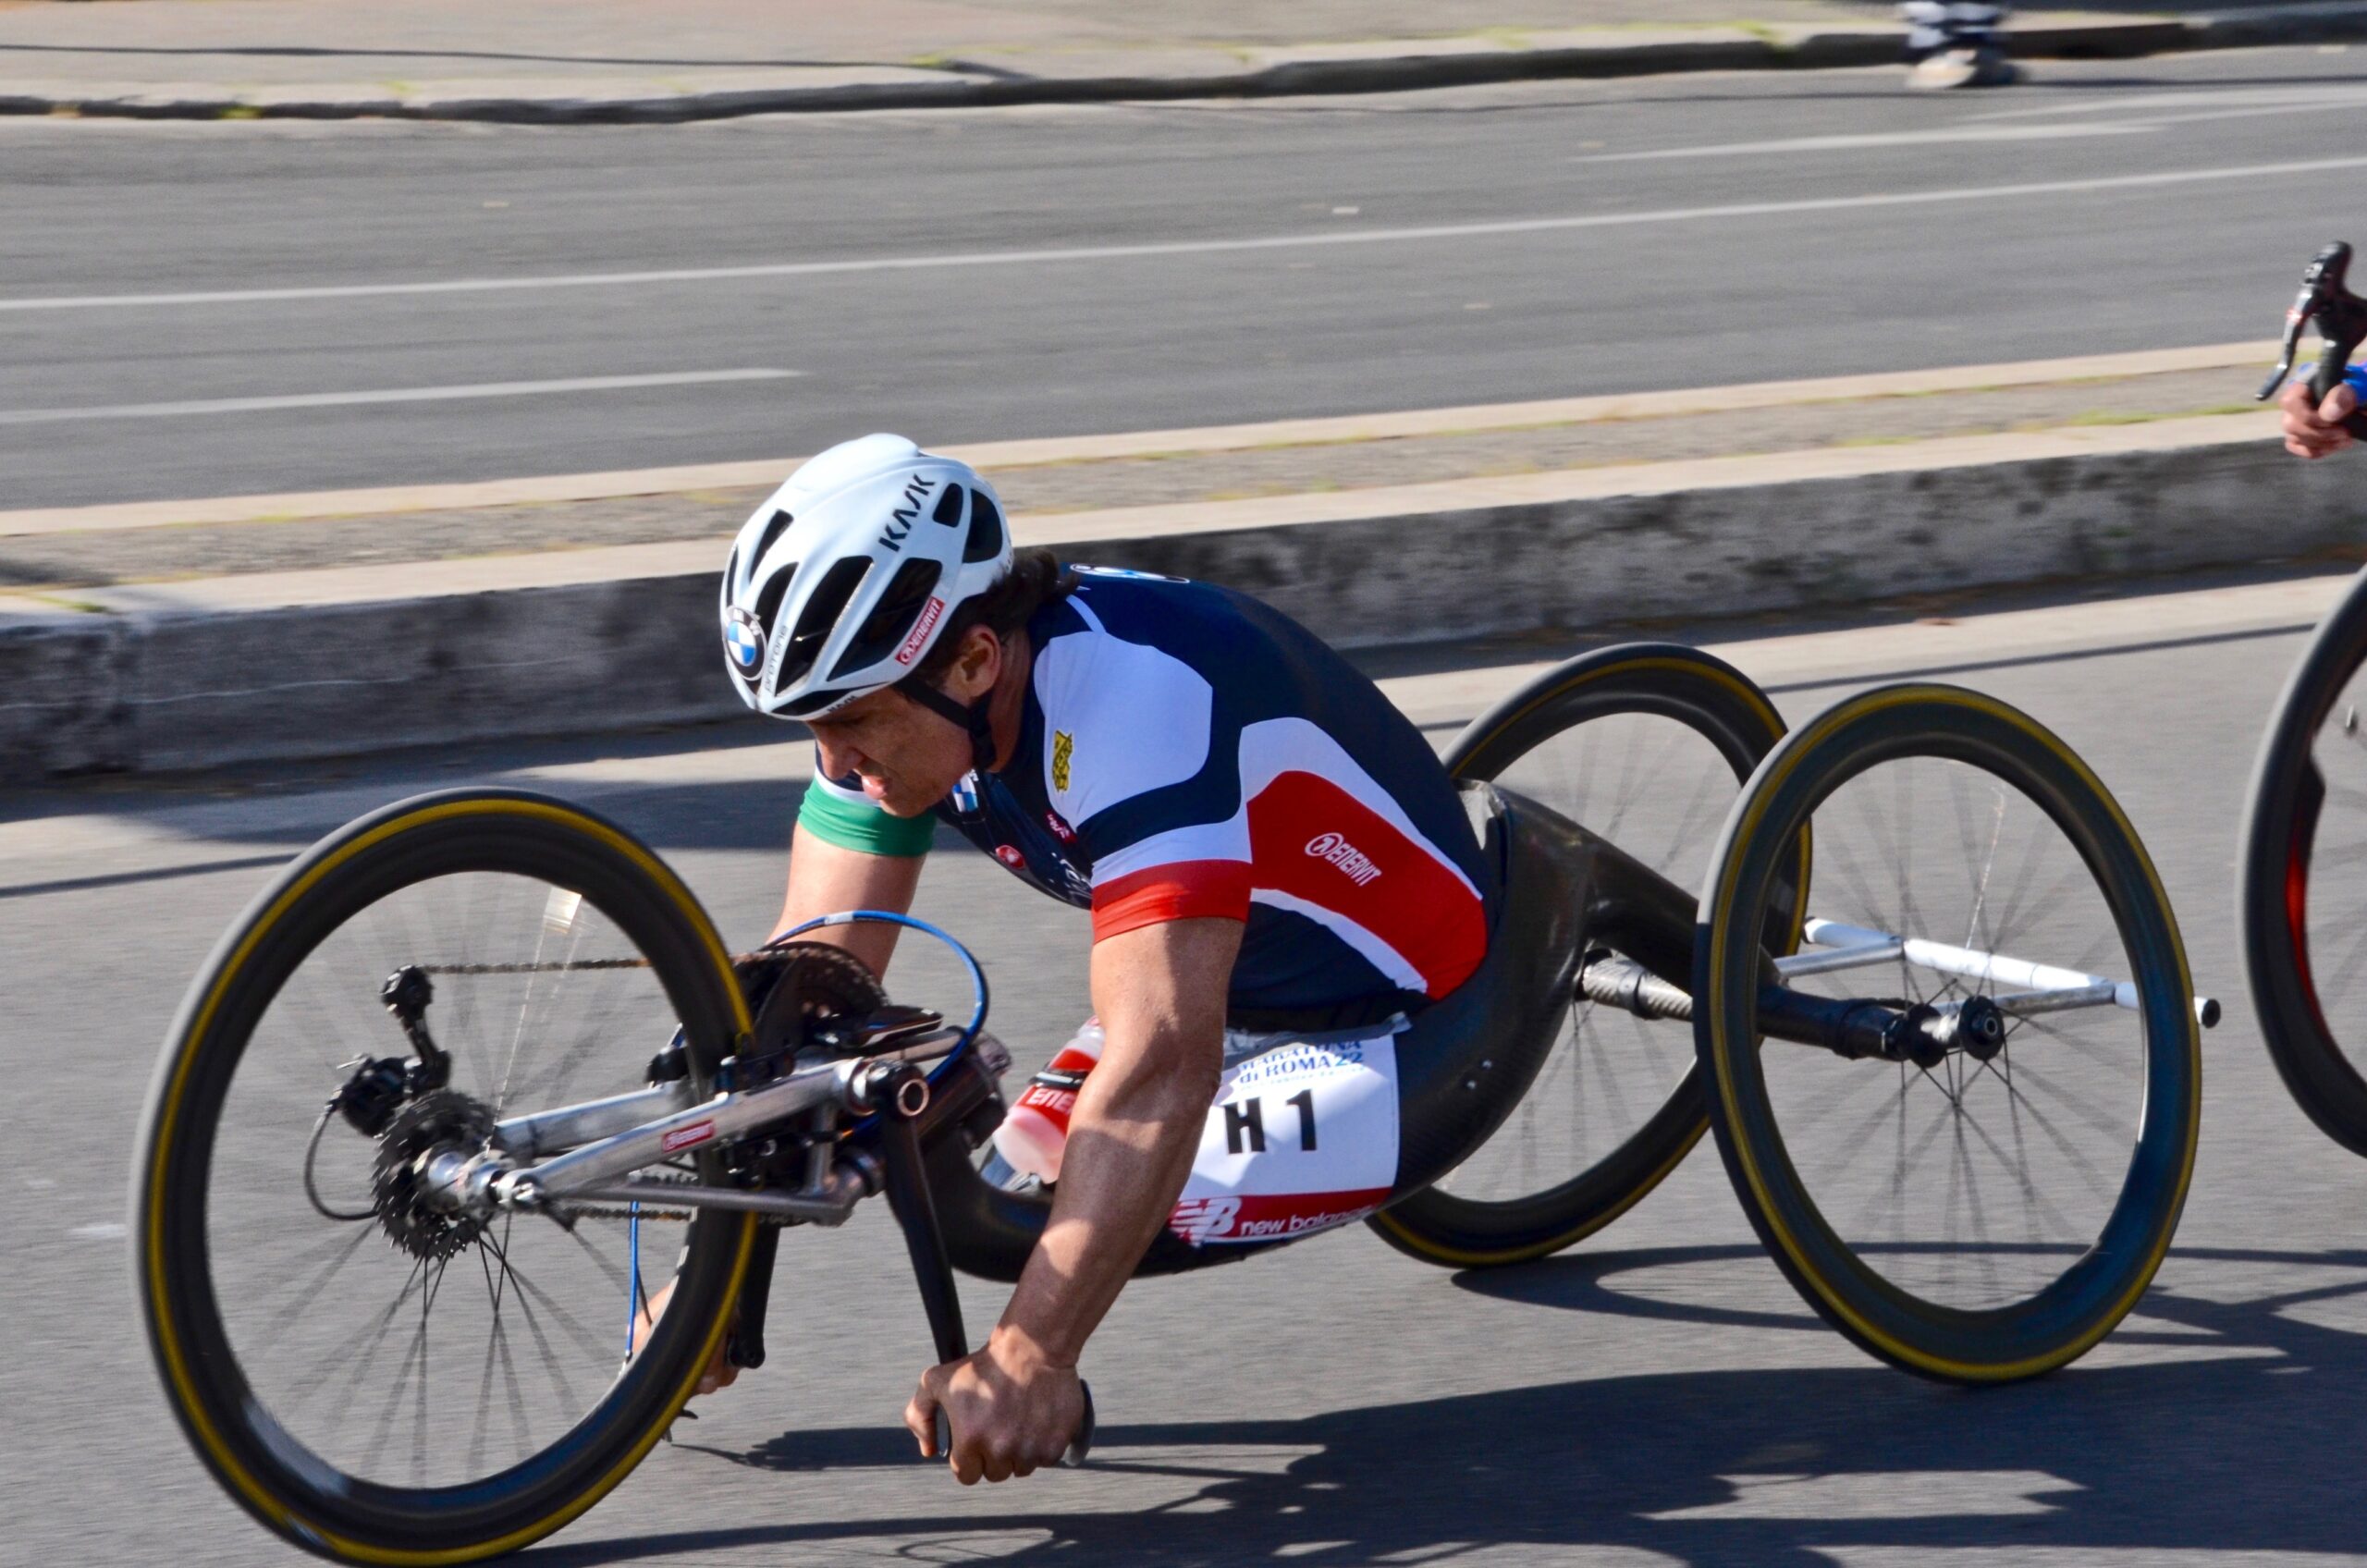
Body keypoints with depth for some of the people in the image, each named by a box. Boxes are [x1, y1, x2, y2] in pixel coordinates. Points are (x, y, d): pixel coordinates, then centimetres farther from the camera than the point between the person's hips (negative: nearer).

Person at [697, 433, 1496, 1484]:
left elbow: (1161, 1062, -44)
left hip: (1409, 1029, -8)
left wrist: (1026, 1361, -48)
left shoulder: (1137, 699, -38)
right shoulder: (892, 687, -14)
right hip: (1239, 995, 8)